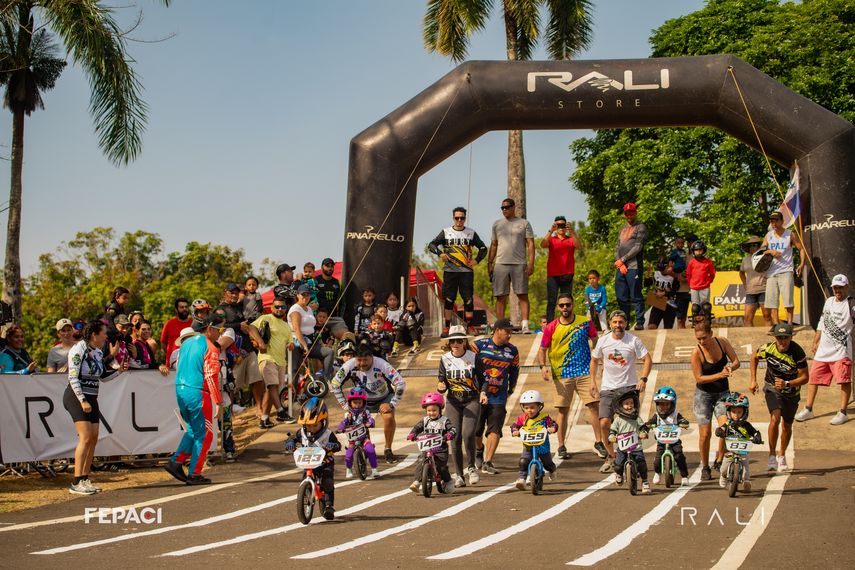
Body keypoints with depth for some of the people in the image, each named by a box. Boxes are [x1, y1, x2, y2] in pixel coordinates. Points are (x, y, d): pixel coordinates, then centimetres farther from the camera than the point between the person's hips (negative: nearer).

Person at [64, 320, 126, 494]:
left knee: (94, 438, 4)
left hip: (91, 398, 8)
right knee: (86, 437, -15)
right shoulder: (78, 349, -12)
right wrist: (82, 401, -18)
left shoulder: (98, 353, 12)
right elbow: (73, 378, -15)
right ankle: (76, 483, -12)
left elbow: (103, 376, 22)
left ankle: (85, 479, 11)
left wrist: (119, 370, 9)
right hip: (76, 397, -8)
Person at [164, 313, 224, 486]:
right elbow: (211, 377, -17)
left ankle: (176, 461, 11)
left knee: (193, 430, 22)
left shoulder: (187, 342, 13)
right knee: (204, 434, 3)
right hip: (198, 393, -8)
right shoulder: (211, 349, -11)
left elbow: (178, 366, 19)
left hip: (180, 389, 8)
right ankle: (194, 474, 4)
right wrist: (218, 402, -15)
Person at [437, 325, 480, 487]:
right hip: (453, 401, 2)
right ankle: (458, 475, 7)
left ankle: (471, 467, 4)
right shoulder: (445, 359, 0)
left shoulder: (473, 357, -6)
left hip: (472, 400, -2)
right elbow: (442, 382, 5)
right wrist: (441, 387, -17)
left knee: (468, 434, -19)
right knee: (455, 437, -3)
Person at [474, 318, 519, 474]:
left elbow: (514, 371, 19)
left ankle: (487, 462, -10)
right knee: (476, 430, 8)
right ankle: (479, 449, 39)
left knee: (495, 430, -10)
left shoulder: (512, 351, 6)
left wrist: (510, 389, 20)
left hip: (499, 397, 2)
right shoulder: (480, 345, -4)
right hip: (478, 395, -1)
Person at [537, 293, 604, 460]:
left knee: (594, 406, -6)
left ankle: (598, 442, 3)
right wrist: (543, 366, -13)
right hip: (561, 375, 0)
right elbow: (542, 349, 3)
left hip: (584, 372, 0)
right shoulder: (551, 328, 0)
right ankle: (561, 446, 11)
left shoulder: (585, 323, 2)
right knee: (563, 411, 2)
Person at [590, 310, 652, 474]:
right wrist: (593, 381, 9)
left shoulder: (633, 340, -5)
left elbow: (647, 359, -4)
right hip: (608, 388, 2)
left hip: (629, 387, -2)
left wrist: (643, 379, -16)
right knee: (604, 423, -9)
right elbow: (594, 360, 17)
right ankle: (611, 457, 9)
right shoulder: (603, 341, 3)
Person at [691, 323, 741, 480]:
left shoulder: (722, 342, -6)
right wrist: (719, 375, -27)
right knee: (705, 433, -4)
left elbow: (736, 361, -1)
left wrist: (730, 368, -23)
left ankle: (719, 459, 5)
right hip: (704, 394, -2)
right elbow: (699, 378, -16)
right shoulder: (697, 352, -16)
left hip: (723, 393, 3)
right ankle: (705, 468, 11)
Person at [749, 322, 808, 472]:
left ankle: (782, 455, 36)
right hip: (772, 388, 0)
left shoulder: (798, 353, -26)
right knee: (775, 418, -23)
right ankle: (772, 456, -13)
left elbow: (804, 377, -21)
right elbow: (754, 357, 3)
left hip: (791, 391, 0)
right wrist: (753, 380, 1)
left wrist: (786, 384, -35)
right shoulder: (768, 348, -19)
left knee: (786, 426, 11)